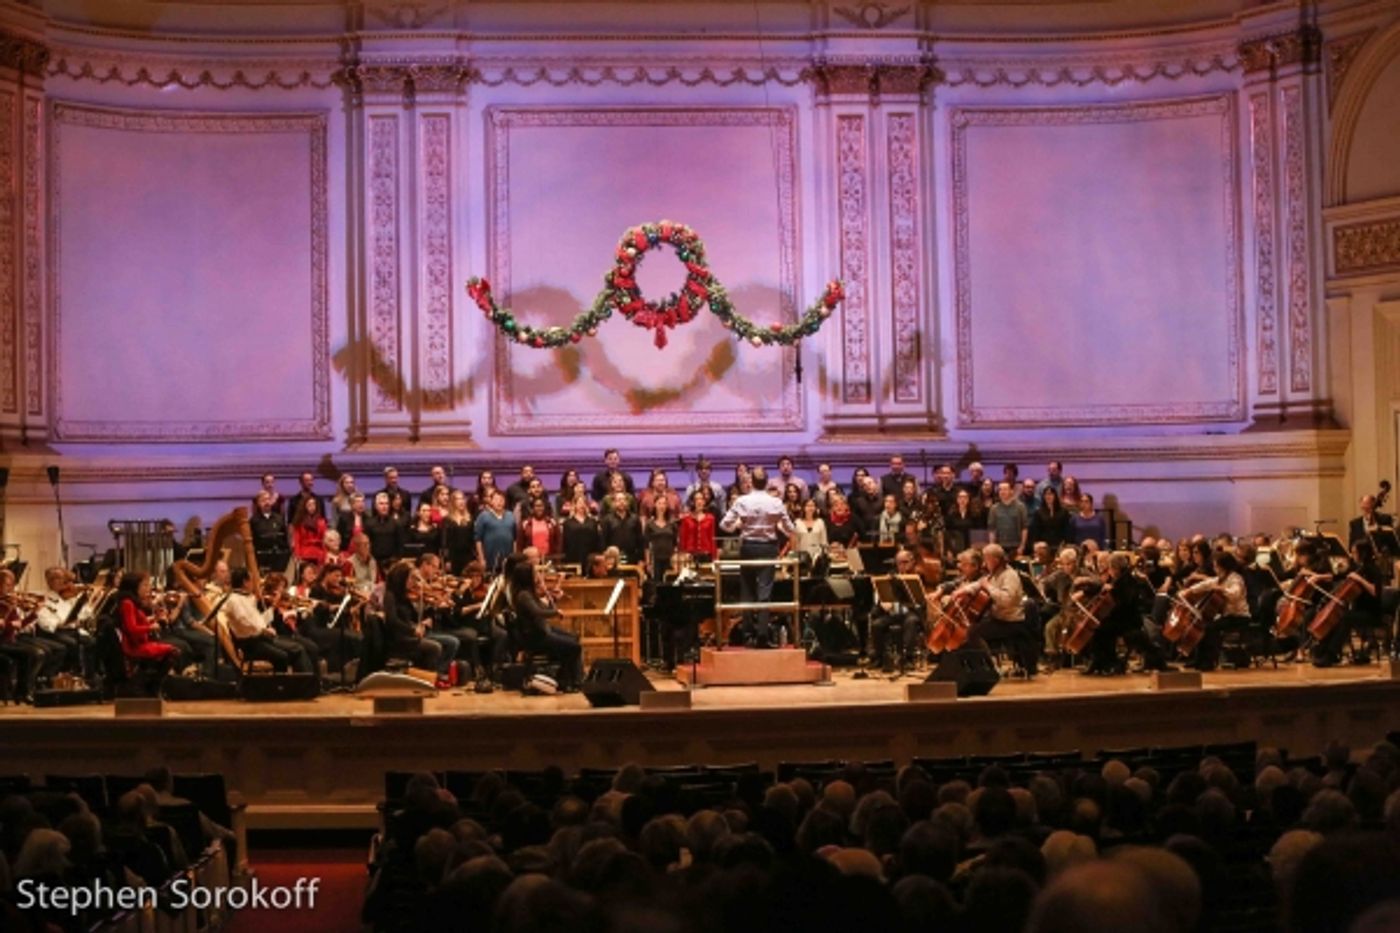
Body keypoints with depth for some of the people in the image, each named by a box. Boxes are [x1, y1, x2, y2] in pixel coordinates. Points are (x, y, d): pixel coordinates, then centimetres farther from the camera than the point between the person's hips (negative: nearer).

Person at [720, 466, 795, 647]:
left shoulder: (742, 501, -6)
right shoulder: (776, 503, -5)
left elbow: (724, 525, -5)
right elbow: (789, 529, 0)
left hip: (748, 547, 1)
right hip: (768, 547, 0)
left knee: (747, 590, 10)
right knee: (765, 590, -1)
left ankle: (749, 634, 10)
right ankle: (762, 633, -10)